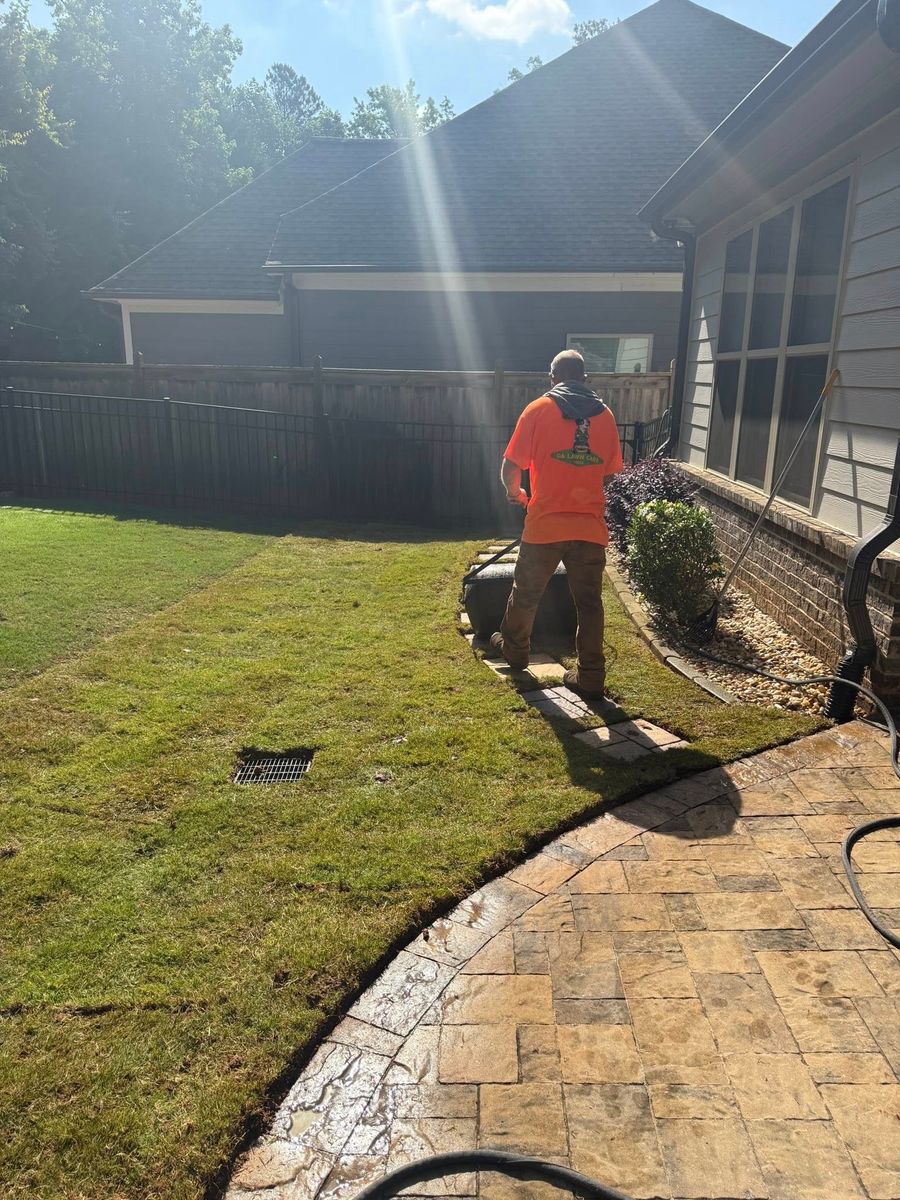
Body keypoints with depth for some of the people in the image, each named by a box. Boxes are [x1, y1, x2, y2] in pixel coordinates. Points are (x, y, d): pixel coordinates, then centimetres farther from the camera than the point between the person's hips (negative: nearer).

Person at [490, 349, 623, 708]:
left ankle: (514, 650, 37)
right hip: (590, 526, 2)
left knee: (526, 593, 18)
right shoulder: (604, 414, 7)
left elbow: (510, 468, -5)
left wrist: (514, 493, 16)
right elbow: (610, 471, 14)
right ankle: (591, 679, 11)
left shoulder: (539, 409, -3)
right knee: (589, 603, 8)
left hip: (545, 525, -2)